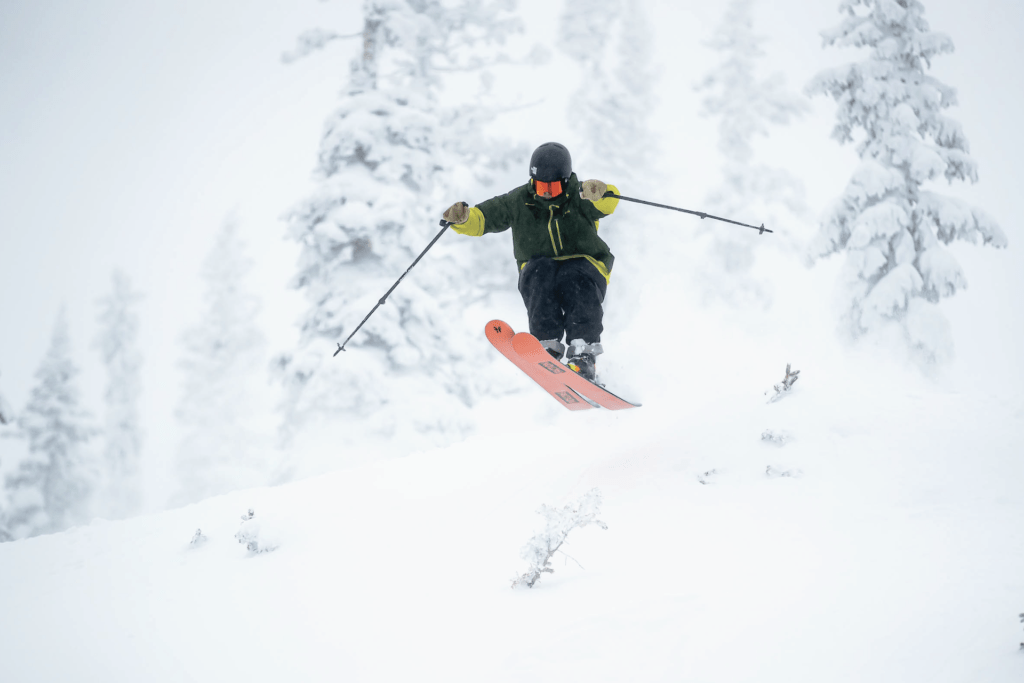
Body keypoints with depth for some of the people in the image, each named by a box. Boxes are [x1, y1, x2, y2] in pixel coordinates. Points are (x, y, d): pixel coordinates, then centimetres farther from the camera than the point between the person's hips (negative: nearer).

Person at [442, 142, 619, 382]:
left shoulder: (578, 197, -3)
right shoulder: (519, 201, 5)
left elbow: (608, 201, -22)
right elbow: (483, 217, 4)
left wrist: (597, 193, -48)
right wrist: (462, 217, -20)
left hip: (583, 264, -2)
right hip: (539, 268, 2)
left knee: (575, 280, -36)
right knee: (540, 273, -33)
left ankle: (584, 353, -45)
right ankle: (548, 345, -37)